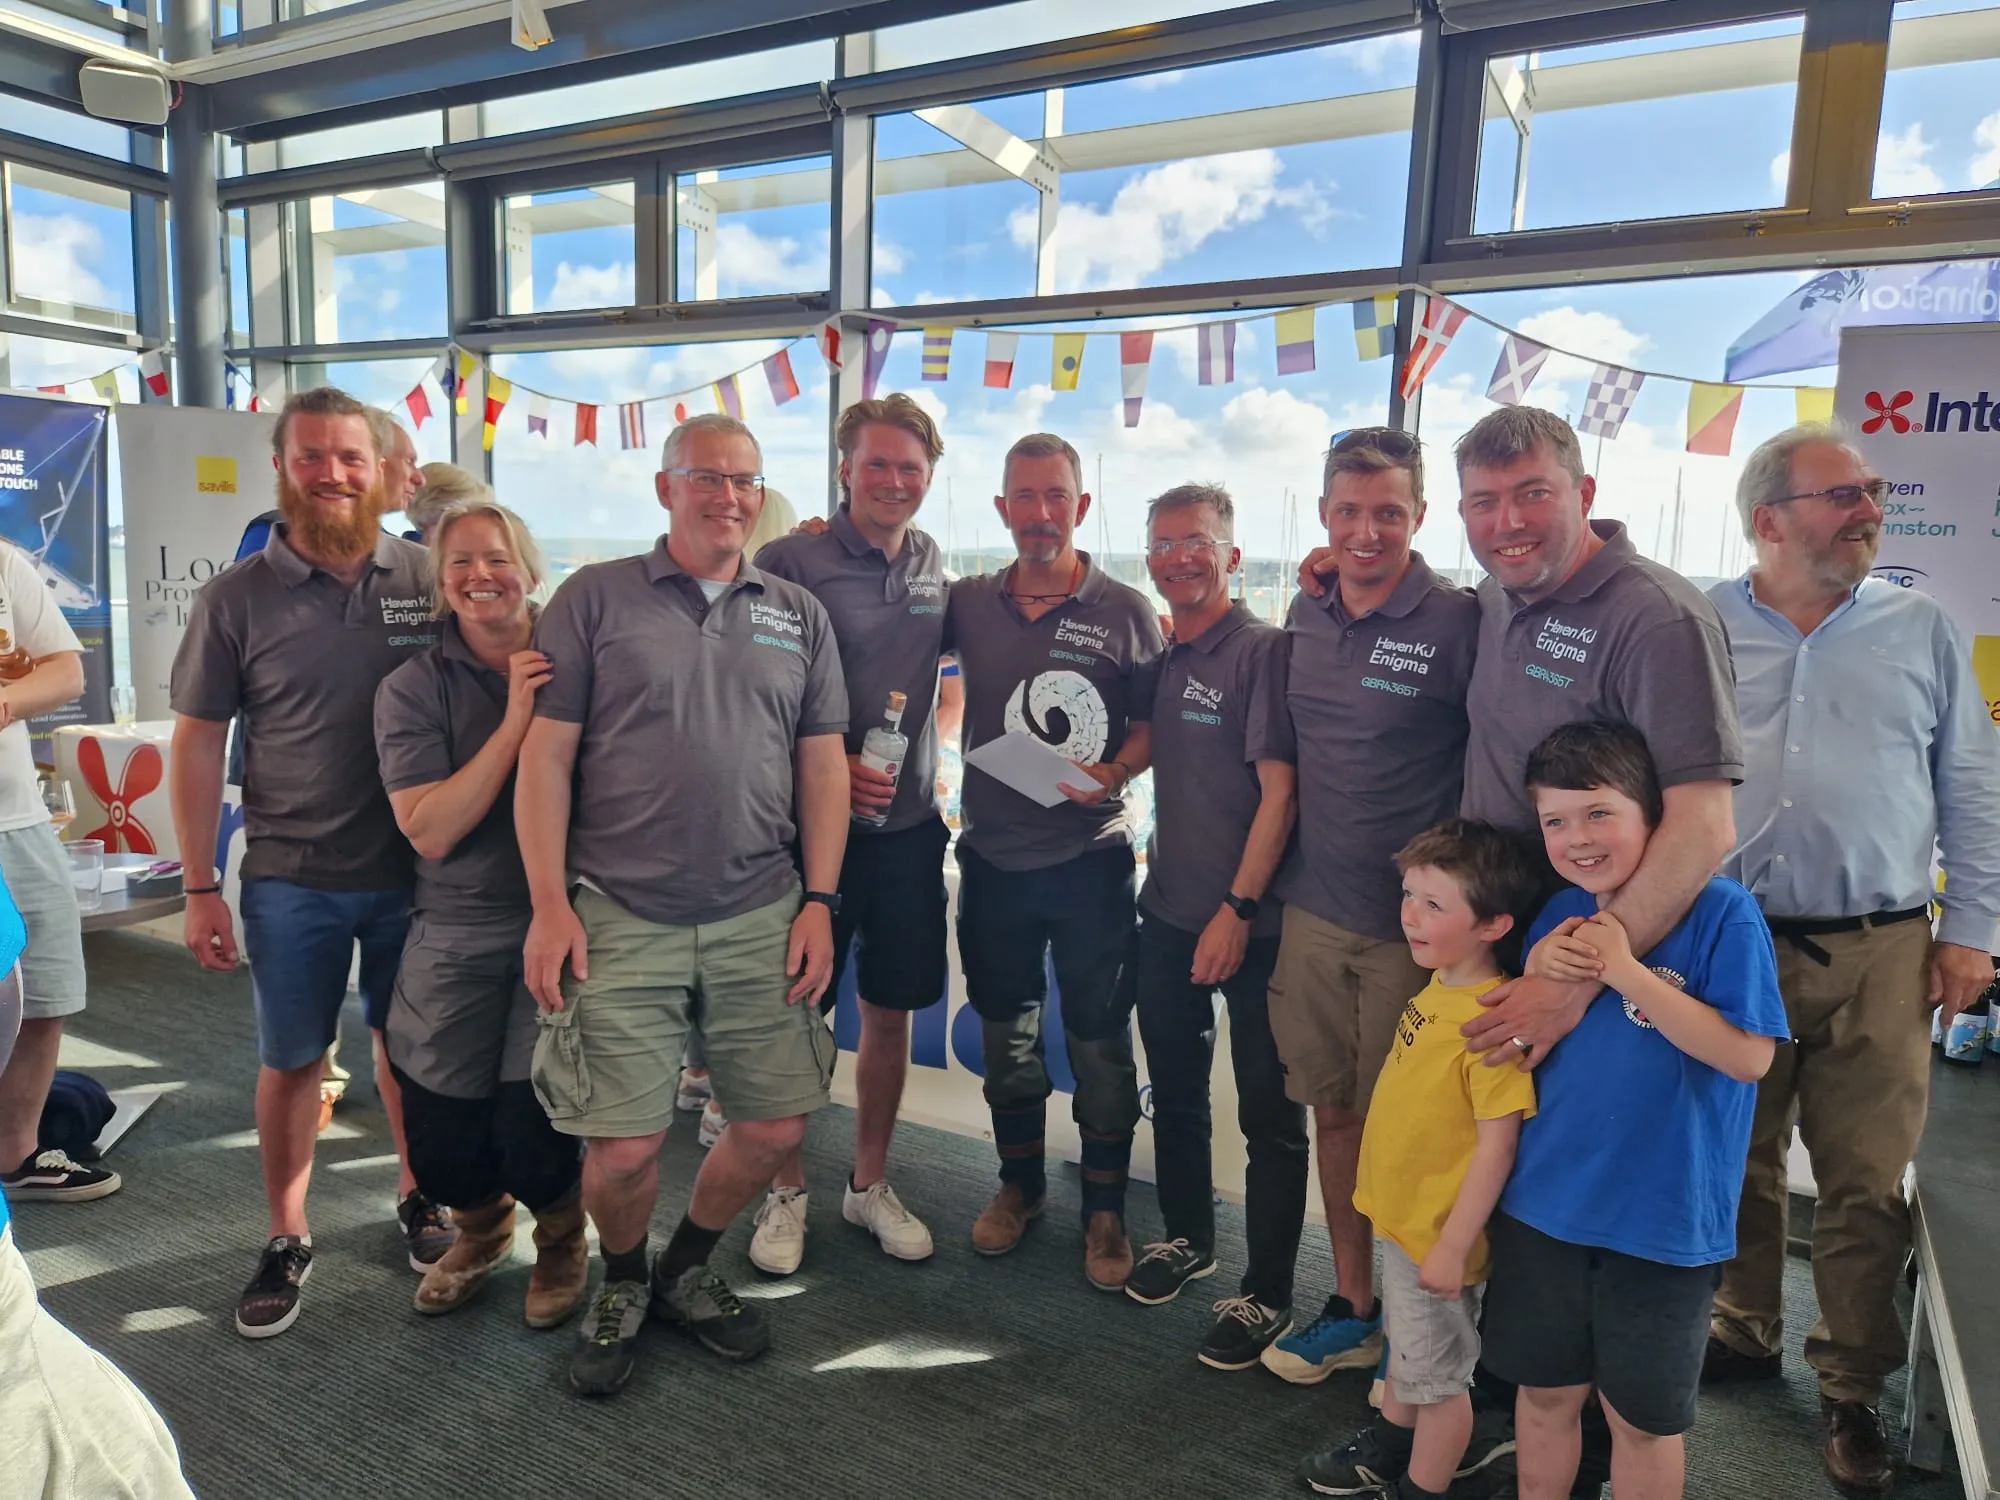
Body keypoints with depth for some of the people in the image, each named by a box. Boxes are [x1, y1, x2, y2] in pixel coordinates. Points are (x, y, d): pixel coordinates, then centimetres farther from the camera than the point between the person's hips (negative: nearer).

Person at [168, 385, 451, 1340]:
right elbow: (198, 744, -1)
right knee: (291, 1062, 11)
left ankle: (416, 1198, 36)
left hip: (413, 870, 1)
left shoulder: (428, 581, -3)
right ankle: (287, 1240, 30)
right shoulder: (236, 599, -4)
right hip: (289, 878, 0)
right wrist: (200, 889, -3)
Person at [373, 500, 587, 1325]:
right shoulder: (412, 688, -2)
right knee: (442, 1153, 6)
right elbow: (428, 830, -13)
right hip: (456, 940, 1)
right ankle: (480, 1226, 43)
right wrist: (514, 722, -18)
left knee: (529, 1140, -8)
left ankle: (562, 1236, 28)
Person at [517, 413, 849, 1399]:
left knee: (776, 1128, 6)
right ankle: (622, 1286, 31)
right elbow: (544, 756, -1)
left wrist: (819, 901, 3)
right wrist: (549, 905, -8)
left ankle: (686, 1271, 35)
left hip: (761, 918, 3)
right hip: (620, 918, -3)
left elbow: (823, 764, 10)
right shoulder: (595, 599, 3)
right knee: (624, 1145, -2)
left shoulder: (798, 617, 11)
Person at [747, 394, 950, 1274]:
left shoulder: (932, 563, 8)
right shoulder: (790, 563, -9)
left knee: (891, 1011, 12)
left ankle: (870, 1185, 30)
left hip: (911, 824, 5)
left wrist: (923, 771, 11)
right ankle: (787, 1192, 25)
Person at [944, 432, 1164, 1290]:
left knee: (1100, 1041, 5)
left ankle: (1105, 1209, 24)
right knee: (1005, 1032, 16)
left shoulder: (1125, 611, -4)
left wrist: (1114, 775, -18)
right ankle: (1019, 1184, 36)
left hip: (1090, 859, -3)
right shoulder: (968, 604, 3)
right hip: (993, 856, 3)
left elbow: (1151, 726, 1)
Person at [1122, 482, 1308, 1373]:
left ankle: (1266, 1295, 19)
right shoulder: (1160, 656, 9)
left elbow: (1279, 791, -16)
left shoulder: (1262, 650, -12)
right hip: (1168, 914, 7)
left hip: (1247, 924, -7)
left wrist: (1237, 910, -17)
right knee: (1175, 1087, 19)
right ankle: (1187, 1237, 39)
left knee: (1268, 1114, 4)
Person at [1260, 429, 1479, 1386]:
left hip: (1411, 921, -5)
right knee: (1332, 1109, 15)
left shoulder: (1458, 623, -12)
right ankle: (1352, 1307, 33)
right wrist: (1261, 889, 15)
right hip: (1313, 911, 5)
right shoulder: (1305, 617, 6)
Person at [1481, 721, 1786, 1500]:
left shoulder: (1722, 914, -15)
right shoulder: (1559, 917, 1)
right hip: (1543, 1207, 4)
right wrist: (1535, 979, -11)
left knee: (1642, 1416, 16)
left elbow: (1748, 1056, -21)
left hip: (1661, 1222, -4)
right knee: (1543, 1392, 19)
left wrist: (1627, 973, -25)